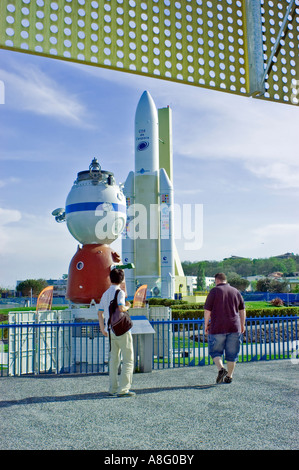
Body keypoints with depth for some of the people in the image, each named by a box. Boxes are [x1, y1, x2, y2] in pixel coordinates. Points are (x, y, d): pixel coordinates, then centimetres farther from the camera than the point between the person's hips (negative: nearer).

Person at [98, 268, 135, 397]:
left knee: (113, 359, 13)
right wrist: (128, 306, -3)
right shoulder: (119, 292, -10)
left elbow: (100, 313, 14)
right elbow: (121, 308, -25)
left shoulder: (105, 294, 12)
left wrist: (102, 328, 22)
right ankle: (123, 389, -7)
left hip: (111, 331, 7)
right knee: (128, 360, -2)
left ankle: (113, 388, 16)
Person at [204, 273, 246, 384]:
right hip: (234, 327, 4)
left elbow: (207, 310, -7)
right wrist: (242, 325, 21)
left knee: (215, 351, 9)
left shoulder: (214, 291, -4)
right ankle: (229, 376, 14)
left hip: (218, 328, -4)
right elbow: (242, 310, 13)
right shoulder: (235, 291, 10)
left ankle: (221, 369, -13)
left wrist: (206, 325, 2)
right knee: (232, 353, 11)